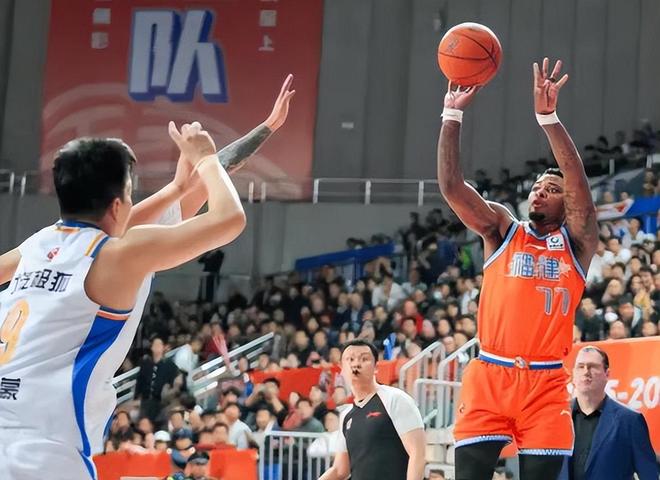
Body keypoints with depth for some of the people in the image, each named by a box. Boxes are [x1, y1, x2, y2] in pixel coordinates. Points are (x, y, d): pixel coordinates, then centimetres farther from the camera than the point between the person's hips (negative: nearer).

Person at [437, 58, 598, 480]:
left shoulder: (576, 242, 8)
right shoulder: (503, 231, 12)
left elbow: (579, 183, -10)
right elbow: (451, 185, 0)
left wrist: (548, 117, -20)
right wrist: (453, 115, -9)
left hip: (546, 383, -1)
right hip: (489, 376, 1)